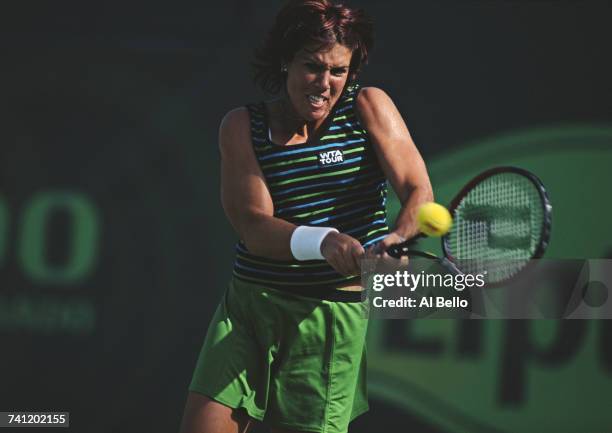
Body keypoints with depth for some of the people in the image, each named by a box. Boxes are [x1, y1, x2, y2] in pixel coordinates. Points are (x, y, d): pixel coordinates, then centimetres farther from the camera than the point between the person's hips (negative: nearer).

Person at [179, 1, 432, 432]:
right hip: (246, 308, 2)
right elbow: (254, 226, -10)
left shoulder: (369, 107, -1)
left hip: (333, 313, -1)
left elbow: (418, 190, -11)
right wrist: (323, 241, -30)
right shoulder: (242, 126, 1)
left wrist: (397, 237, -35)